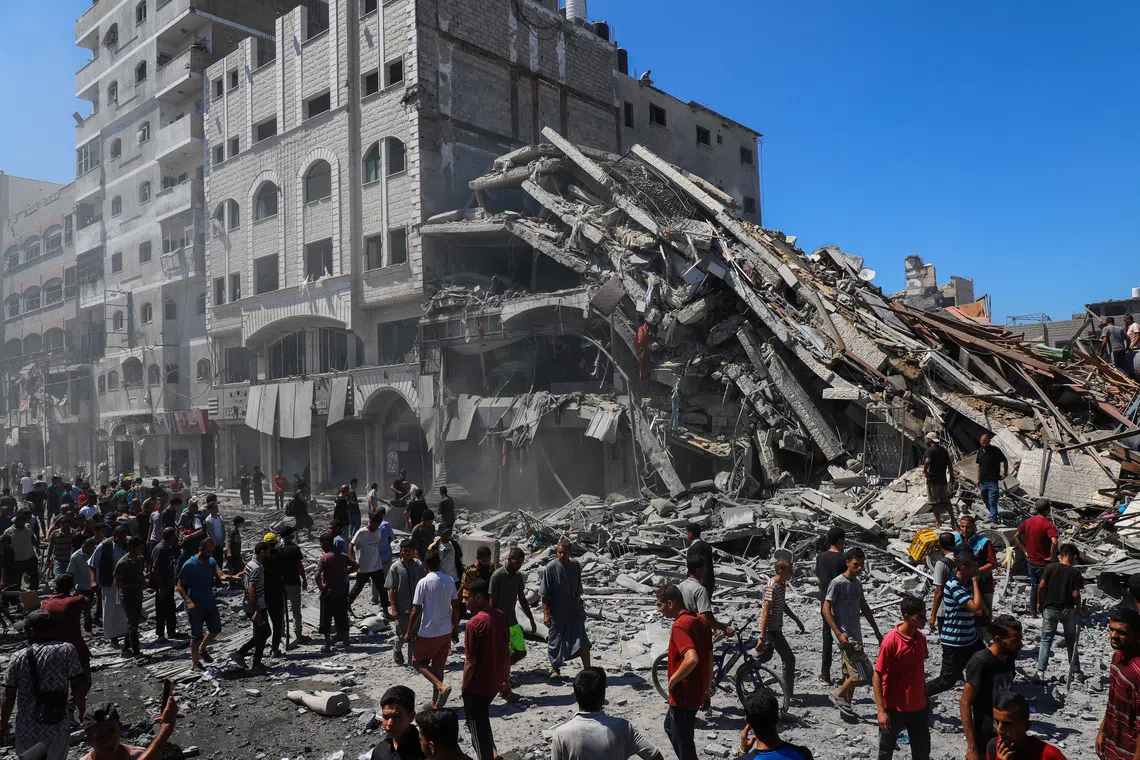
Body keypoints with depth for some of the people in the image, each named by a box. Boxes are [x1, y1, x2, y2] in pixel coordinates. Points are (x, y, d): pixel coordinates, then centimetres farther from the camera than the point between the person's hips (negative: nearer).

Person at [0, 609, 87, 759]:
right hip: (59, 726, -1)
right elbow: (78, 687, -10)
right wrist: (83, 713, 5)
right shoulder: (67, 650, -11)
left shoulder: (18, 658, -7)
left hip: (27, 729, 1)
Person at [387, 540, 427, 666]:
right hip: (402, 608, -2)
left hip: (416, 607, 2)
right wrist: (394, 609, -12)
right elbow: (391, 589, -8)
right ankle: (396, 648, 41)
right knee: (402, 635, 9)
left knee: (414, 635, 9)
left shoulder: (418, 565, -3)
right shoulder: (395, 567, -9)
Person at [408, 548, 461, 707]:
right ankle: (435, 703, 23)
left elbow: (416, 610, -14)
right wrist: (455, 629, 17)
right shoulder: (449, 580, 0)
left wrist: (409, 632, -2)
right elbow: (455, 607, 6)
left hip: (428, 633, -5)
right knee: (438, 666, 17)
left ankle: (441, 687, -7)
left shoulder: (423, 582, -16)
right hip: (446, 632, 5)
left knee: (419, 662, 13)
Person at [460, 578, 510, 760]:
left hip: (477, 685, -7)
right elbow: (507, 652, 6)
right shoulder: (500, 617, -2)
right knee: (482, 718, 29)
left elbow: (470, 662, -19)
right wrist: (506, 680, 16)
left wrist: (463, 687, -4)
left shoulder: (474, 623, -23)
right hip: (495, 682, 7)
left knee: (478, 727, 10)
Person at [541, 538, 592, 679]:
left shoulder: (575, 566, -4)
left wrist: (577, 600, -4)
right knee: (555, 641, 11)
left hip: (573, 610, 2)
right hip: (556, 612, -2)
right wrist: (546, 613, -14)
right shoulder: (551, 567, -15)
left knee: (582, 639, -4)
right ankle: (555, 669, 31)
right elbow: (544, 594, -11)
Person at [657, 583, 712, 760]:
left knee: (684, 742, 5)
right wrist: (706, 688, 20)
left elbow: (692, 659, -36)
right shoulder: (700, 621, 5)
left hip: (684, 695, -9)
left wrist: (673, 679, -21)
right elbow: (709, 658, 12)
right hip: (697, 691, 9)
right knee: (670, 727, 27)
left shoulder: (680, 625, -23)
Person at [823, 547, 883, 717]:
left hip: (856, 636, 8)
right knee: (864, 673, -12)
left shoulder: (857, 583, 12)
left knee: (853, 674, 13)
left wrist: (877, 632, 22)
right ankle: (838, 696, 5)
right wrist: (839, 634, -21)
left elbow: (865, 608, 23)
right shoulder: (838, 583, -14)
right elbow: (826, 609, -16)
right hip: (845, 637, -8)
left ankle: (846, 707, 24)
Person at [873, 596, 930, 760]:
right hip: (894, 708, -6)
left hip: (918, 707, 6)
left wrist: (925, 698, 17)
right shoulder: (891, 641, -20)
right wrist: (881, 711, -21)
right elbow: (877, 677, -17)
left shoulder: (921, 638, 1)